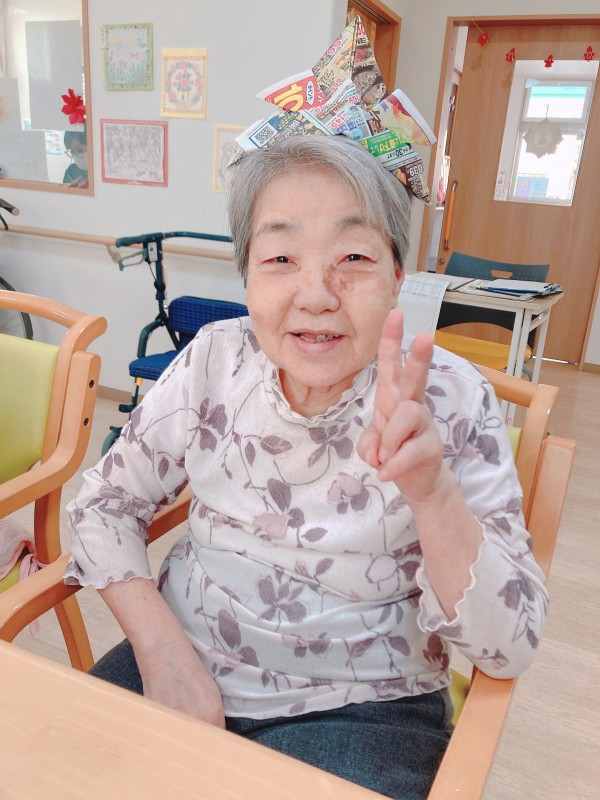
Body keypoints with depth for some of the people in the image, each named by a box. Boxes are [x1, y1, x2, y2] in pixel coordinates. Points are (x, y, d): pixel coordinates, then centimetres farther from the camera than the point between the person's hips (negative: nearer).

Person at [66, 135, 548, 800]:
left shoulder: (450, 400, -14)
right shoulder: (215, 360, -8)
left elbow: (509, 648, -14)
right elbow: (104, 502, 0)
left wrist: (431, 491, -32)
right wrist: (161, 650, -13)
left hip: (358, 706, -1)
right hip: (181, 663, 2)